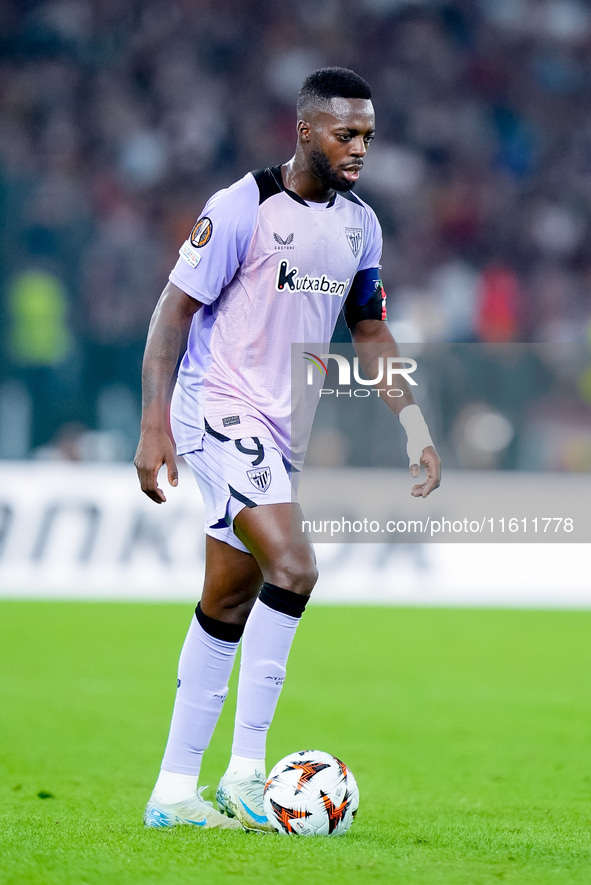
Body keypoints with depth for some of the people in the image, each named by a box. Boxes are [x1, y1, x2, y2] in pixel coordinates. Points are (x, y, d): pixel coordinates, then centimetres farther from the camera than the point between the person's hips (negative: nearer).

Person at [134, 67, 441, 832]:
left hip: (284, 426, 7)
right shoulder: (243, 208, -13)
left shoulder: (360, 224, 8)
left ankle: (174, 791, 16)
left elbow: (369, 330, 18)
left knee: (228, 605, 9)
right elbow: (174, 309, -11)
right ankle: (244, 775, -16)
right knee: (293, 569, -23)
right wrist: (153, 425, -17)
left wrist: (415, 426, 9)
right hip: (219, 410, -7)